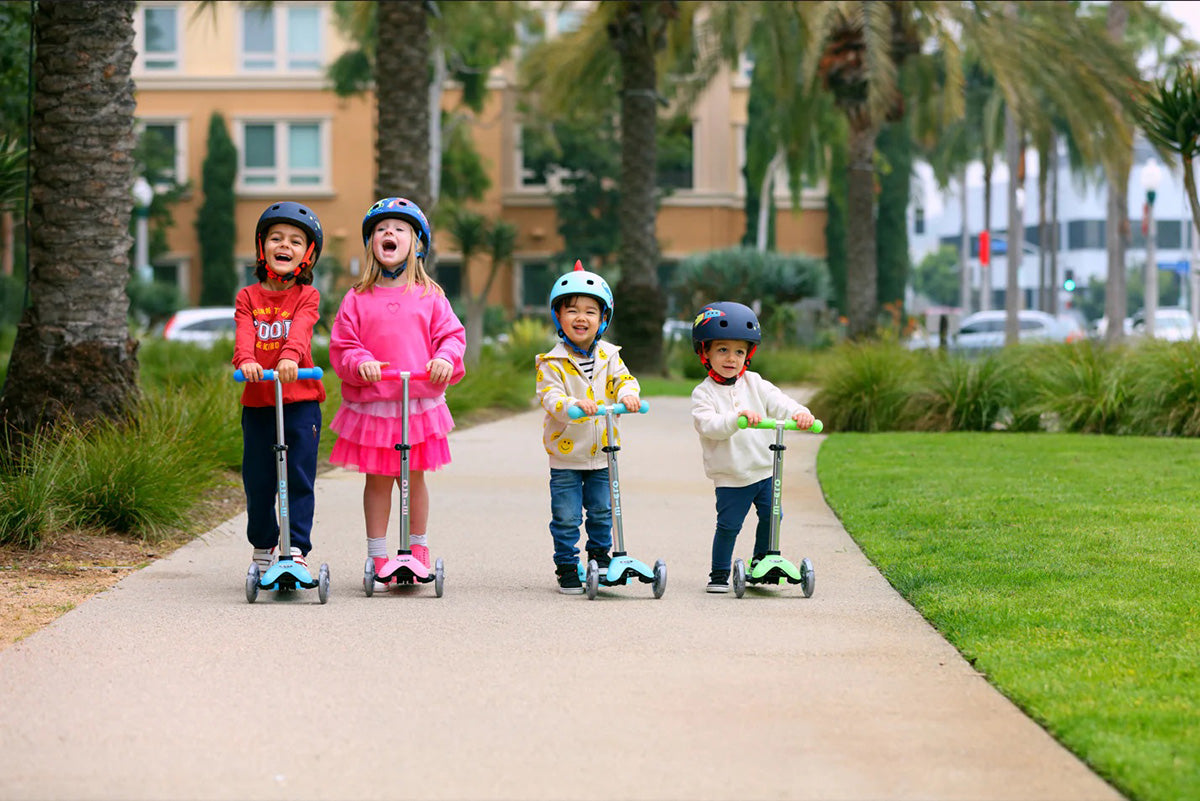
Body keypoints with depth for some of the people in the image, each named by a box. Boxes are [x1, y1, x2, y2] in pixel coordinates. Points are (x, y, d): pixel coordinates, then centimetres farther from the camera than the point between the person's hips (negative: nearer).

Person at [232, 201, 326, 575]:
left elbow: (301, 330, -17)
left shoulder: (306, 296, 3)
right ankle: (262, 547, 25)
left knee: (299, 479, -6)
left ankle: (297, 550, -3)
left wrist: (290, 356, -38)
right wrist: (246, 360, -32)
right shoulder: (248, 297, 7)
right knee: (257, 481, 7)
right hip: (257, 402, 2)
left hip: (300, 400, -2)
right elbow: (244, 333, -10)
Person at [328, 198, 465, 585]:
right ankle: (378, 558, 12)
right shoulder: (357, 299, 3)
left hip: (420, 402, 0)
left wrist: (445, 358, -15)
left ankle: (418, 549, 22)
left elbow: (451, 334, 5)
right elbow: (341, 346, 3)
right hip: (371, 404, 0)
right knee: (377, 479, 4)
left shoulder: (429, 296, 5)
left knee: (413, 478, 7)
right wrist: (360, 363, -17)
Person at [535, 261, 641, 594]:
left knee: (602, 510, 13)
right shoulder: (553, 362, -10)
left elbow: (623, 379, -4)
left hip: (602, 453, 3)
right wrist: (574, 405, -39)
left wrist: (628, 394, -28)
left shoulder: (609, 356, 2)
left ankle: (600, 553, 33)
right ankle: (567, 567, 11)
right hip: (565, 456, -3)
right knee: (566, 517, 0)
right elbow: (549, 396, -20)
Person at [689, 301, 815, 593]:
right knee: (728, 525, -5)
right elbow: (708, 425, -23)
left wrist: (799, 413, -28)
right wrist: (737, 418, -39)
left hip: (764, 470, 4)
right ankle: (719, 574, 10)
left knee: (771, 515, 5)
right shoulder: (704, 393, -7)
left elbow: (778, 402, -7)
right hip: (729, 478, -4)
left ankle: (761, 561, 26)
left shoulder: (754, 384, 6)